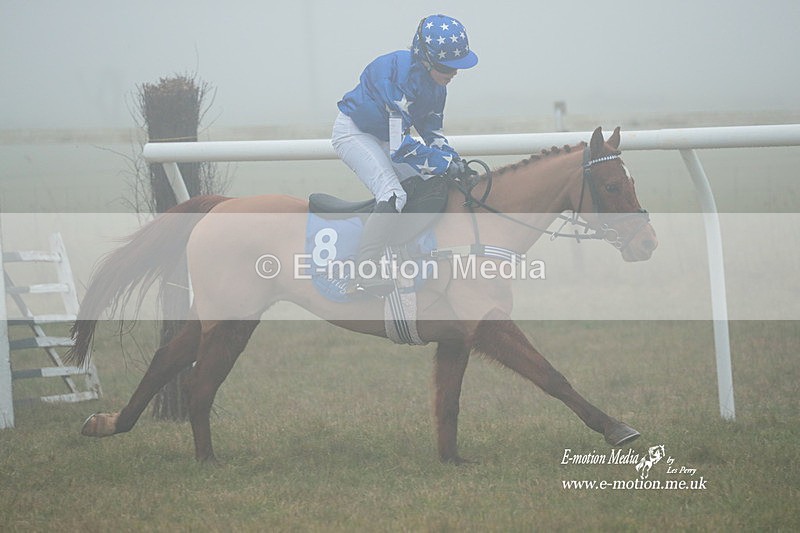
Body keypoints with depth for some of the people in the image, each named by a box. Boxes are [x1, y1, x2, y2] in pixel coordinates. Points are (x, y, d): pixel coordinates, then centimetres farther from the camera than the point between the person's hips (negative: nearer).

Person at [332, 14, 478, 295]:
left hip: (384, 139, 10)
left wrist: (451, 157, -10)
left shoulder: (435, 79, -6)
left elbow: (430, 128, 7)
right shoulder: (400, 77, -34)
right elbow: (400, 146, -34)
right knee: (393, 195, -27)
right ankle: (366, 272, -29)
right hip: (353, 132, -10)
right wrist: (445, 163, -30)